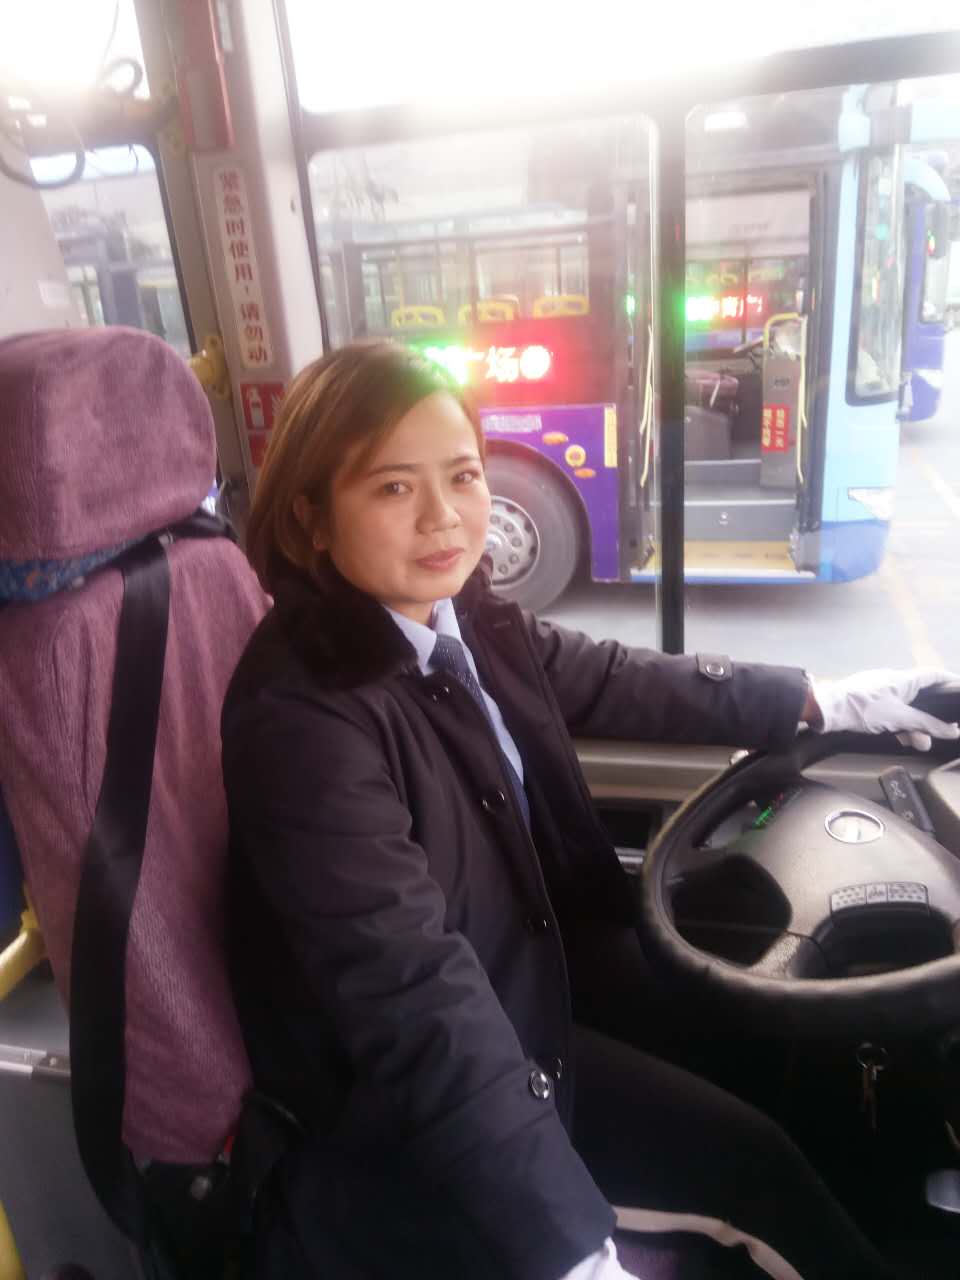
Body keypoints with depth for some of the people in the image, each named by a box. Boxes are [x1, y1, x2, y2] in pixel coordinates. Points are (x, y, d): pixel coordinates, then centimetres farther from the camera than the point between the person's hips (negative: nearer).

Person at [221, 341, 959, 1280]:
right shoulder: (304, 719, -30)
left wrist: (827, 701, 15)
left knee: (755, 1155, 14)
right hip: (404, 1141, -6)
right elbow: (421, 1005, -34)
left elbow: (619, 684, 8)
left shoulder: (463, 624, -6)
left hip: (524, 1035, 7)